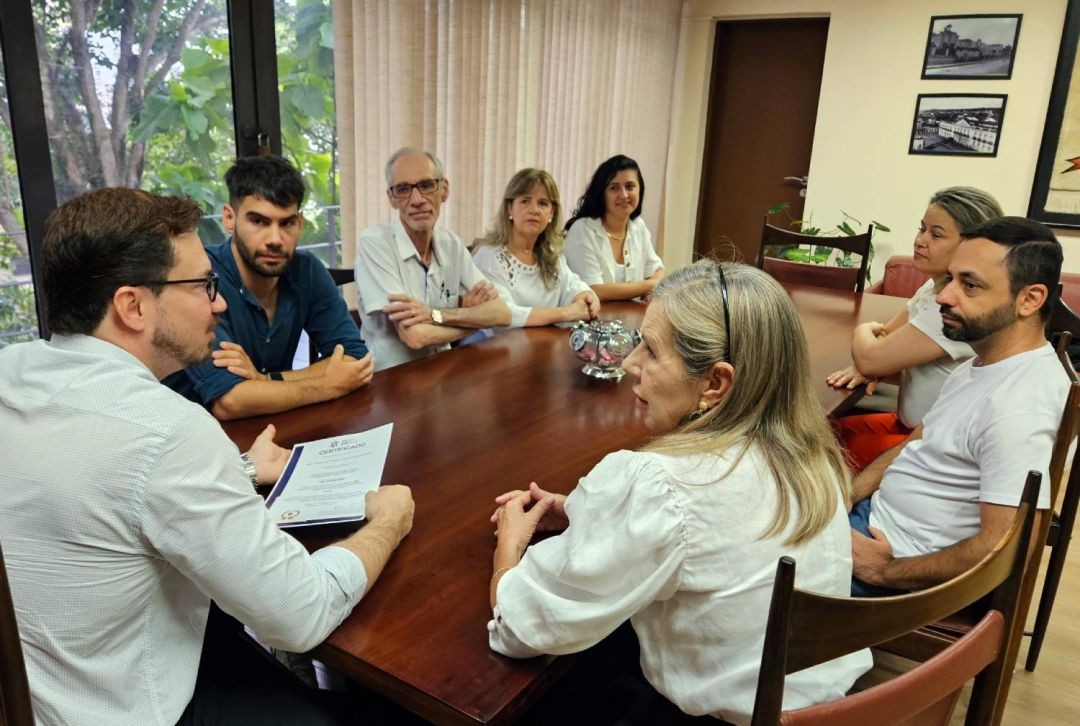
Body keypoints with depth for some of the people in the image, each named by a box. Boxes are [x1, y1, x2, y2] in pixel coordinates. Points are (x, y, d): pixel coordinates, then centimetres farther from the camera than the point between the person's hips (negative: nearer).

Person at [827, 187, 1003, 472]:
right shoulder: (935, 287, 5)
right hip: (911, 425, 8)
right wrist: (870, 367, -12)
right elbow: (886, 335, 11)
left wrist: (863, 330, -4)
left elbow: (870, 359, -27)